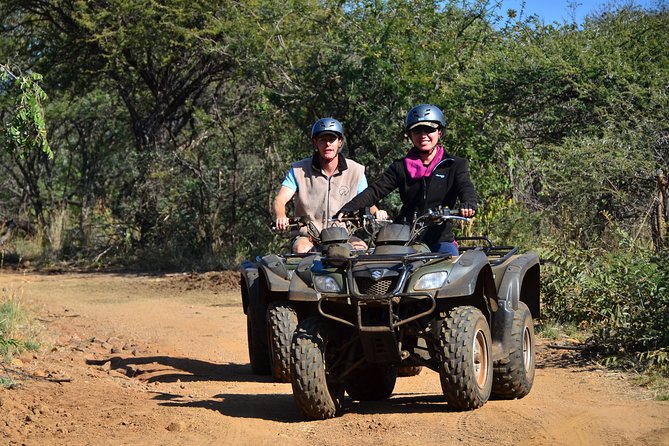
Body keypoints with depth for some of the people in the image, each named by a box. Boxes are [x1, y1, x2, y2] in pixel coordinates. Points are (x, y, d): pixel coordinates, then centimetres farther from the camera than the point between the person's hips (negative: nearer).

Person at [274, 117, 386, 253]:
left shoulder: (356, 171, 5)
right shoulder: (299, 170, 1)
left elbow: (366, 202, 5)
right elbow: (280, 200, -8)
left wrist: (376, 212, -21)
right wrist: (281, 216, -33)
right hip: (308, 237, -1)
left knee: (361, 248, -29)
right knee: (301, 249, -34)